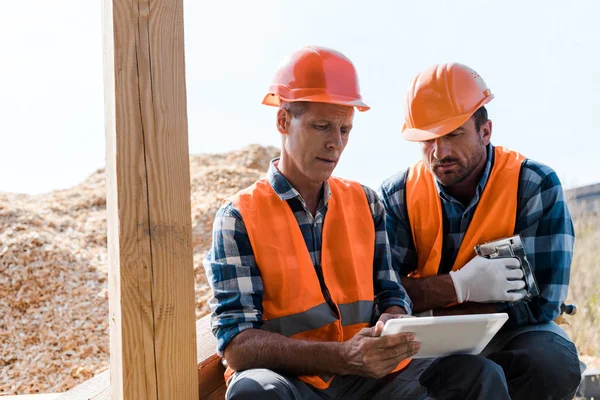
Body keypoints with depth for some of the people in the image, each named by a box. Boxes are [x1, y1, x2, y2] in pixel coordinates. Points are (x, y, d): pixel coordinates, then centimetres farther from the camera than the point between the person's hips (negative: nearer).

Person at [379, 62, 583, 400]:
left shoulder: (535, 186, -13)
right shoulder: (398, 195, -6)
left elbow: (541, 302, -18)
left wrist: (430, 314, -19)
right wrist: (461, 285, -28)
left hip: (509, 334, 0)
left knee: (553, 364, -33)